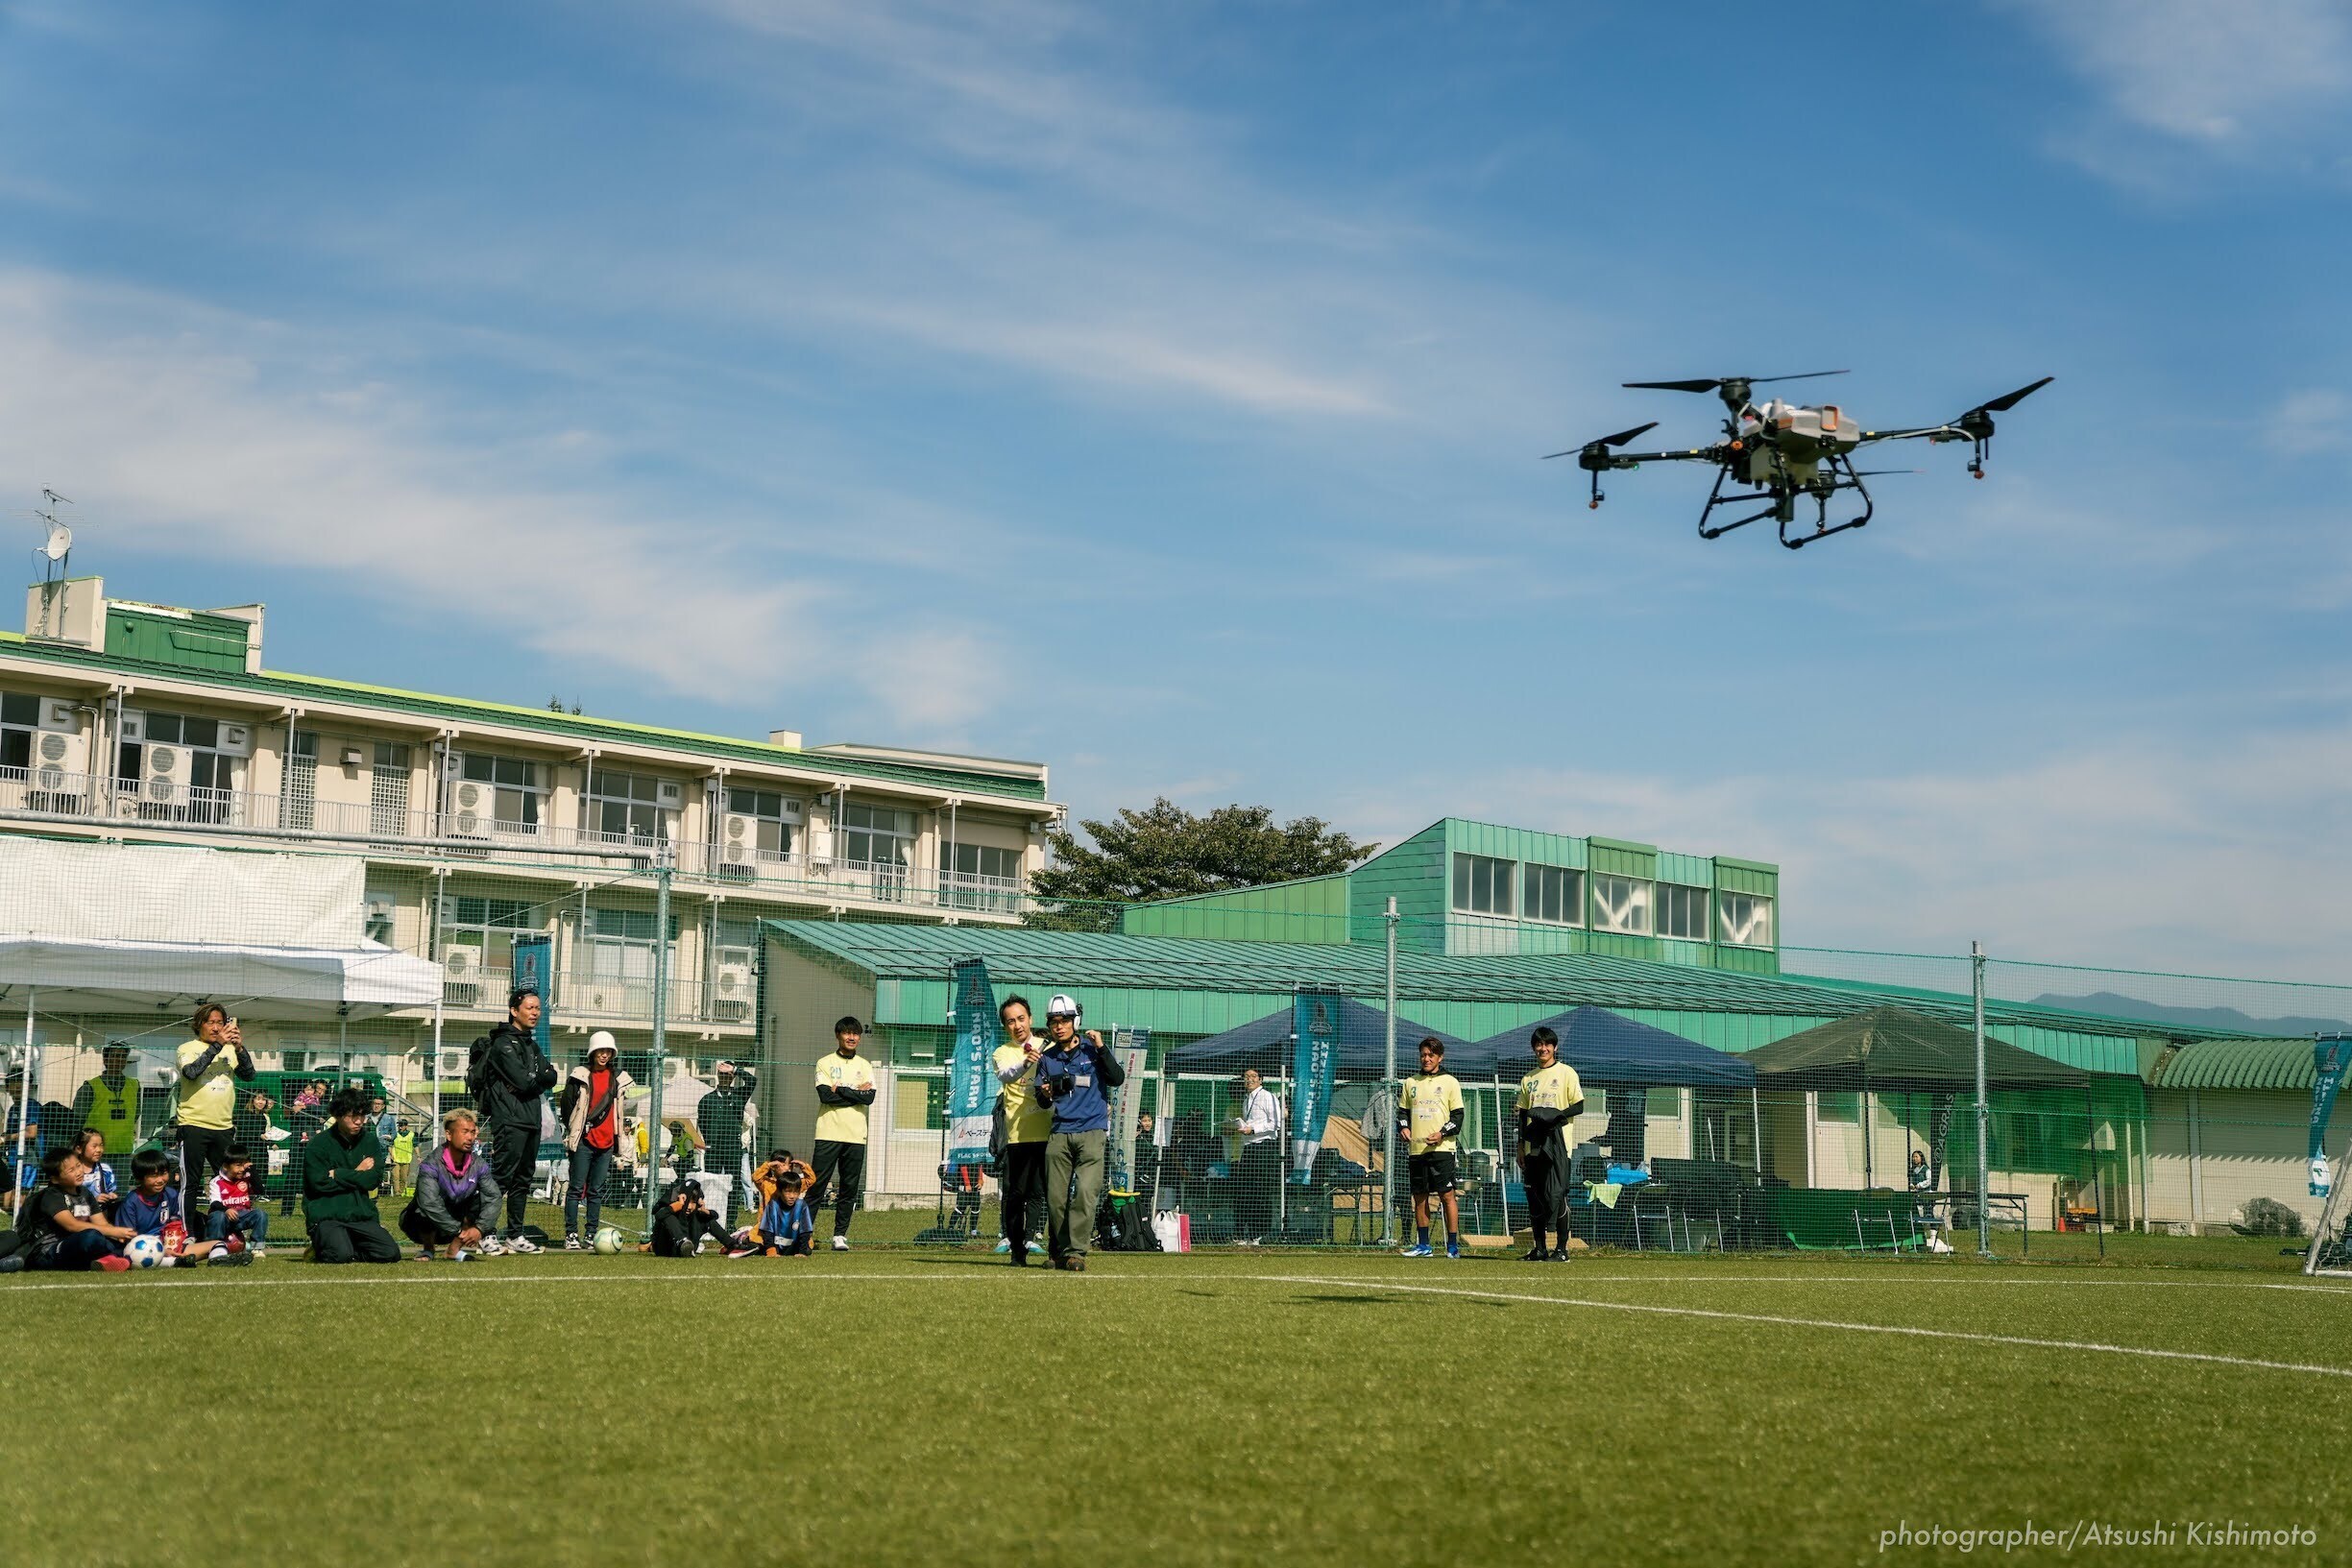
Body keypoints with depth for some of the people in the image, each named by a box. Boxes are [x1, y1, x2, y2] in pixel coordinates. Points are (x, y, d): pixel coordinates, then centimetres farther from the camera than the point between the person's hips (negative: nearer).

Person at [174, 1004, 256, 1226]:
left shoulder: (230, 1050, 10)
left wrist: (240, 1048, -15)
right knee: (190, 1184, -1)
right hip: (194, 1124, -4)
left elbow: (248, 1076, -1)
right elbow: (191, 1072, -19)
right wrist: (217, 1045, -23)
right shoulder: (188, 1049, 0)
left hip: (224, 1126, 4)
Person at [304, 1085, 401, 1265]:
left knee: (391, 1253, -15)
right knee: (341, 1255, -31)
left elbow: (375, 1180, 1)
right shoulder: (318, 1145, -3)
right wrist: (357, 1173, -3)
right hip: (327, 1217, -4)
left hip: (362, 1216, 4)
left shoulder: (370, 1141, 10)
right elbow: (319, 1182, -12)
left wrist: (339, 1175, -8)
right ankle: (321, 1248, 4)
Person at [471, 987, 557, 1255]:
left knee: (523, 1180, 11)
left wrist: (534, 1078, -7)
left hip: (531, 1121, 9)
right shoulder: (504, 1043, -8)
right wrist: (540, 1076, 1)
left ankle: (515, 1235, 16)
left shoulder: (531, 1044, 20)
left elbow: (551, 1079, 12)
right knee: (501, 1177, -12)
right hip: (509, 1120, -9)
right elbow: (523, 1081, -17)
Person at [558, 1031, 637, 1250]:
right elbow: (566, 1105, -1)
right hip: (583, 1141, -4)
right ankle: (571, 1235, -1)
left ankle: (591, 1235, 10)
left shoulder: (618, 1078, 12)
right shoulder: (580, 1076, -1)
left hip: (606, 1142, 4)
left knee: (597, 1190, 7)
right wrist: (572, 1132, -2)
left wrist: (621, 1138, 16)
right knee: (576, 1188, -3)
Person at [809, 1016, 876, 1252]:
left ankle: (840, 1235, 9)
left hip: (855, 1136, 3)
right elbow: (825, 1095, -10)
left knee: (850, 1188, 3)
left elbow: (869, 1097, -2)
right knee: (818, 1185, -6)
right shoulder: (825, 1063, 6)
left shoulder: (864, 1066, 14)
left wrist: (839, 1089, -5)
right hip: (829, 1134, -3)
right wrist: (856, 1093, -7)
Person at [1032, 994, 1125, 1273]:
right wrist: (1046, 1095, -8)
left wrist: (1101, 1049, -13)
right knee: (1055, 1197, -1)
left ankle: (1075, 1251, -16)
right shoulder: (1047, 1058, 14)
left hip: (1092, 1131, -3)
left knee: (1086, 1192, -15)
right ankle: (1058, 1252, 12)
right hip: (1059, 1133, 3)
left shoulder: (1093, 1050, 7)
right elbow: (1042, 1103, 15)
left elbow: (1118, 1079, -4)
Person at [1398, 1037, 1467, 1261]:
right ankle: (1423, 1245, 13)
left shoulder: (1450, 1082, 4)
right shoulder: (1410, 1083, 14)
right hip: (1416, 1148, 4)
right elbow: (1402, 1111, 20)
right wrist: (1403, 1128, -1)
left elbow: (1458, 1116, 1)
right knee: (1419, 1197, 7)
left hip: (1441, 1148, -4)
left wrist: (1442, 1133, -13)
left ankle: (1453, 1245, -5)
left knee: (1447, 1195, -8)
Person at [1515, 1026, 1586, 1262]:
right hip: (1533, 1145, 5)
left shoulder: (1566, 1073, 2)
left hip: (1556, 1143, -5)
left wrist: (1558, 1115, -20)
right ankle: (1539, 1248, 11)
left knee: (1557, 1195, -9)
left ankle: (1562, 1248, -5)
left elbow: (1578, 1106, -3)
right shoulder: (1528, 1079, 17)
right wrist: (1520, 1146, 11)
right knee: (1535, 1198, 5)